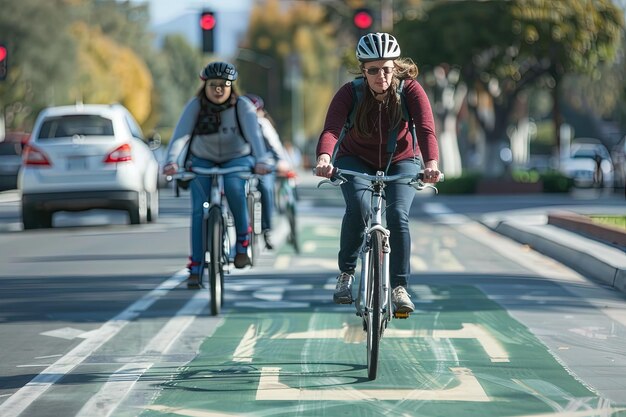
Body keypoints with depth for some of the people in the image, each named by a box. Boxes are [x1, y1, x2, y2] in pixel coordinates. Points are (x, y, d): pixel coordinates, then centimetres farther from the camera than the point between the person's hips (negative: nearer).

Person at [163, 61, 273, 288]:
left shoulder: (242, 106, -16)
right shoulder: (195, 106, -15)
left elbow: (254, 134, -31)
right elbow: (180, 134, -28)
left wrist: (262, 161, -49)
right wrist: (172, 161, -46)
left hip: (237, 159, -1)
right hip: (202, 161, 1)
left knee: (234, 187, -33)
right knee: (200, 209, -16)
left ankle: (243, 240, -14)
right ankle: (195, 267, -12)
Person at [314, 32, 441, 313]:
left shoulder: (411, 90, -22)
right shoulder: (350, 94, -23)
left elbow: (426, 130, -36)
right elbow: (331, 130, -38)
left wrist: (431, 163, -56)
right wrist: (324, 158, -61)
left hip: (401, 162, 0)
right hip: (356, 161, 0)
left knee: (397, 215, -24)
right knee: (358, 207, -28)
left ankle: (399, 287, -12)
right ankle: (346, 274, -9)